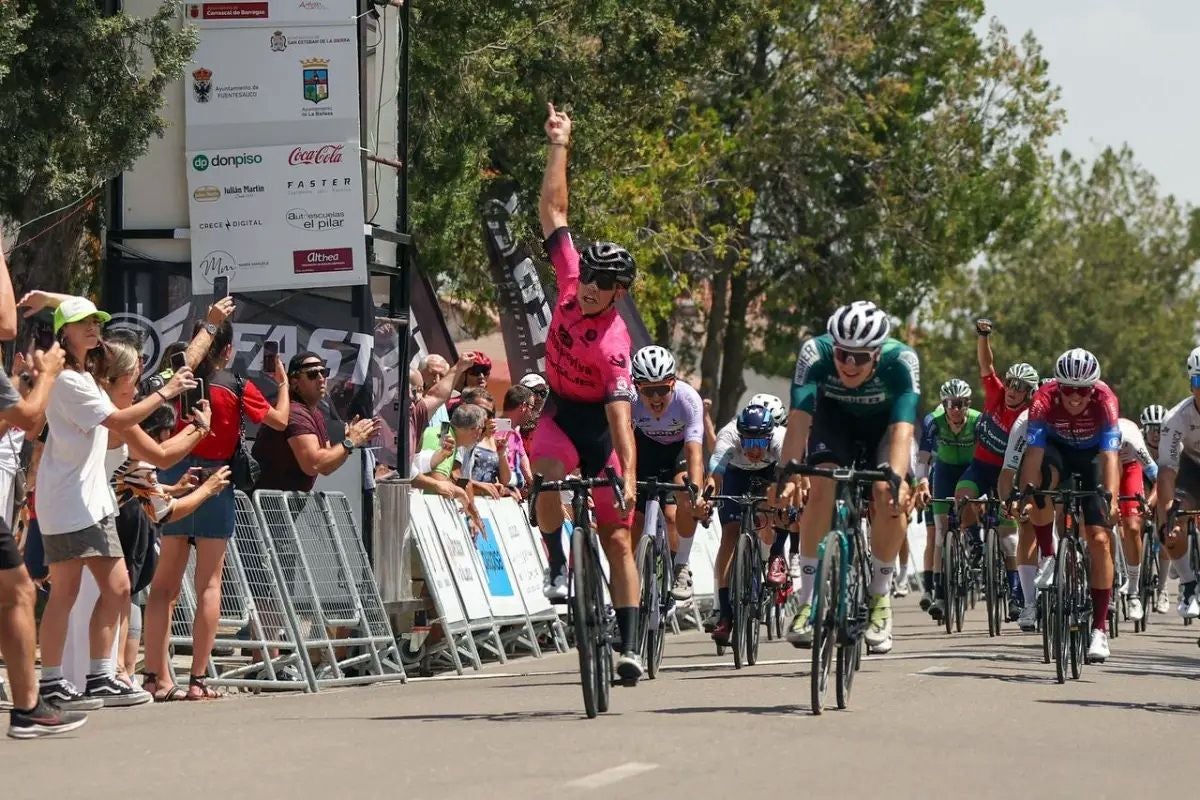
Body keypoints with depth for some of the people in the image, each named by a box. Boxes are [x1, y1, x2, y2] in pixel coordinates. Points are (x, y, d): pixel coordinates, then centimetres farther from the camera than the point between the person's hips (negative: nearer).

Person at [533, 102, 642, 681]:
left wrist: (628, 477, -47)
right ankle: (557, 565, -15)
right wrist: (559, 148, -12)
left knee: (617, 536, -4)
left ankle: (629, 645, -5)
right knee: (548, 473, -32)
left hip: (599, 419, -4)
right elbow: (553, 210, -9)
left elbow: (621, 416, -37)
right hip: (561, 410, 4)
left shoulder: (614, 343, -31)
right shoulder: (571, 279, -16)